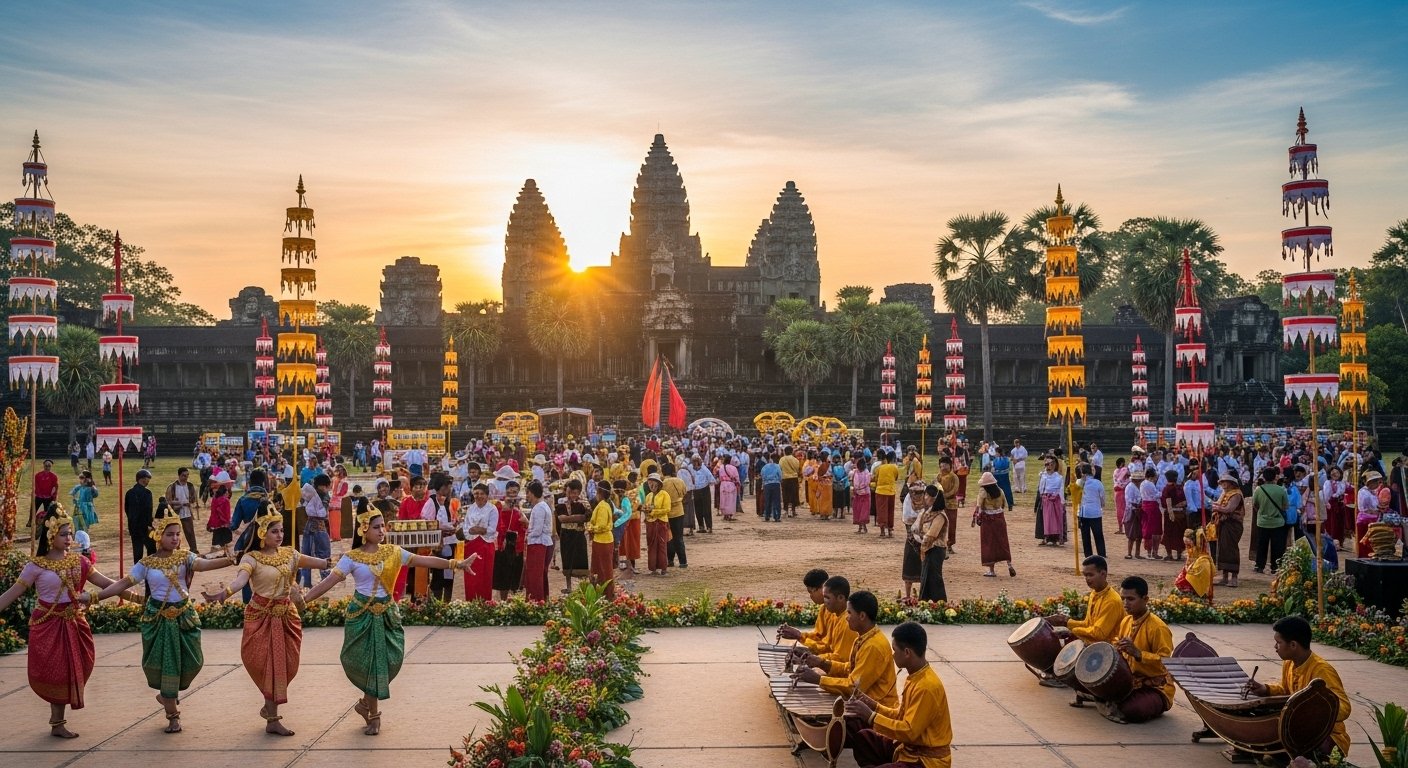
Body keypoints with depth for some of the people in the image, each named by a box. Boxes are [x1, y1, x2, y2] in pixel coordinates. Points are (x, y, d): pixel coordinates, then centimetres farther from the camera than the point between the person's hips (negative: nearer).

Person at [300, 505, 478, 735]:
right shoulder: (352, 558, -7)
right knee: (368, 661, 0)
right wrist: (304, 598, -24)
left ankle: (367, 702, 23)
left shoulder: (392, 552, 2)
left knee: (389, 659, 0)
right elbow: (329, 581, -13)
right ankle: (373, 714, 17)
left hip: (387, 613, 3)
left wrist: (457, 564, -7)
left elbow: (424, 561, -1)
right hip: (362, 615, -3)